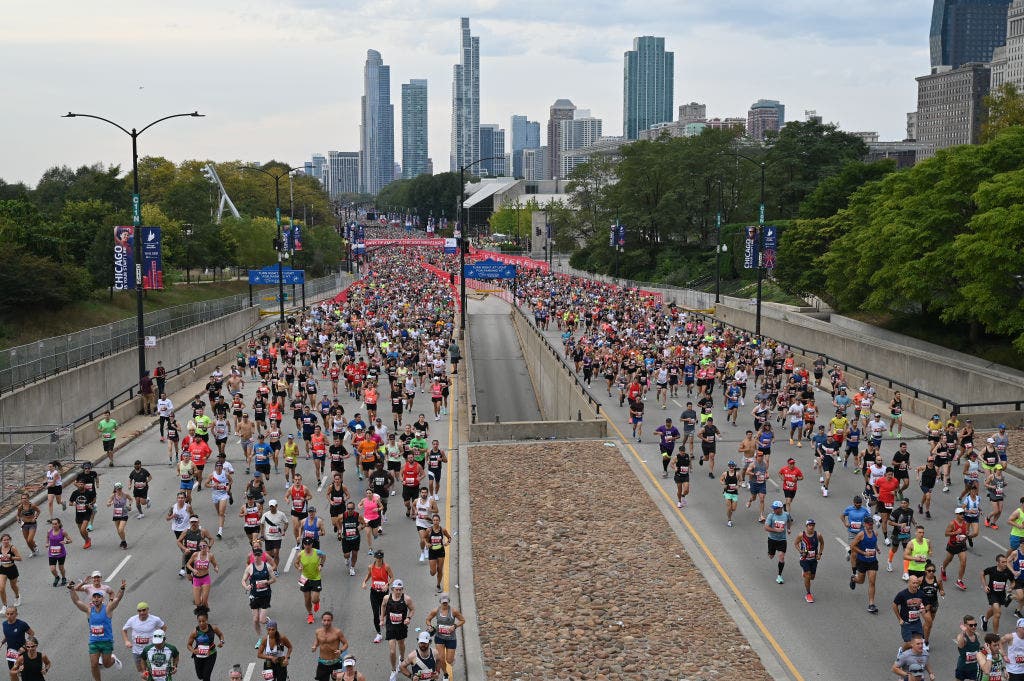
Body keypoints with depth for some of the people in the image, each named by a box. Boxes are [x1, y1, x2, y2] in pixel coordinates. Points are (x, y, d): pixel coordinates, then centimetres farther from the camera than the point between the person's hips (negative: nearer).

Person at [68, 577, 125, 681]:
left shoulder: (107, 609, -8)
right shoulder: (89, 610, 1)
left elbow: (117, 599, -21)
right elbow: (76, 601, -2)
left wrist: (122, 589, -39)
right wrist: (71, 590, -16)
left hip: (106, 641, -3)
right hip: (93, 642, 3)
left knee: (106, 664, 8)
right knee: (94, 665, 0)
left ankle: (113, 659, 41)